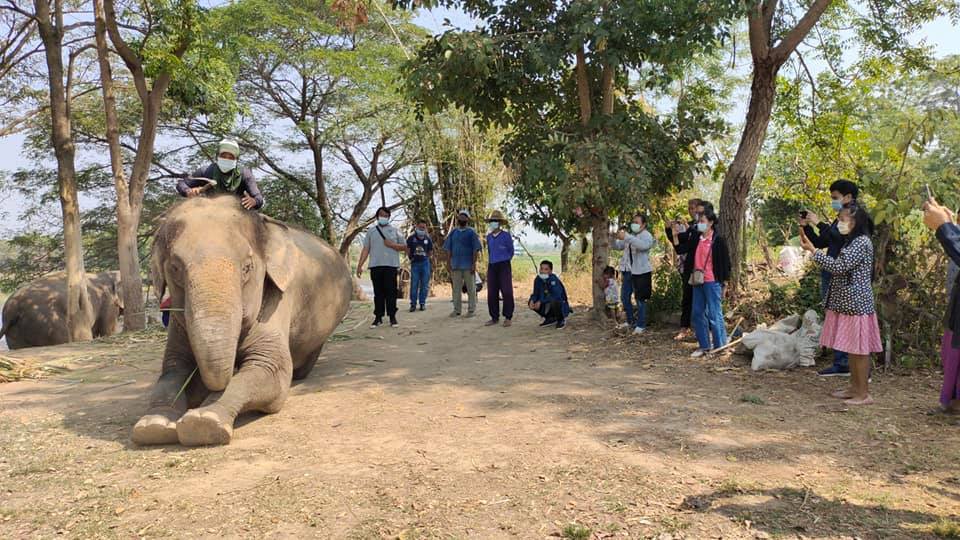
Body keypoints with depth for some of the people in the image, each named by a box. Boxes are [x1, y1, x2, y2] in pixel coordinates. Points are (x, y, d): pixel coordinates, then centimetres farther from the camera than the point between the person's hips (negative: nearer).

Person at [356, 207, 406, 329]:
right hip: (375, 265, 1)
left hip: (391, 265, -1)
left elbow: (404, 247, 11)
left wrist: (392, 245, -7)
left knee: (391, 291, -3)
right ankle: (378, 317, 9)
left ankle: (392, 317, 3)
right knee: (378, 292, 3)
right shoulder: (371, 230, 14)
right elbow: (366, 249, 9)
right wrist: (360, 265, 1)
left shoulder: (394, 230, 12)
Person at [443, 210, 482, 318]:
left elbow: (476, 249, -4)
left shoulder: (471, 232, 1)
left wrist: (474, 264, -12)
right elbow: (448, 250, 11)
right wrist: (448, 264, 3)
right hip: (455, 265, 3)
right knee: (456, 289, 7)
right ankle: (457, 310, 13)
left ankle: (472, 310, 7)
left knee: (471, 288, 1)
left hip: (468, 266, -3)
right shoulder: (453, 233, 11)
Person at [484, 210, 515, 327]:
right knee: (492, 293, 2)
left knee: (507, 292, -7)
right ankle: (494, 317, 11)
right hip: (492, 266, 5)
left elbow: (511, 251, 7)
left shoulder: (506, 235, -4)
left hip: (504, 266, -5)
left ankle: (508, 317, 1)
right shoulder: (489, 237, 11)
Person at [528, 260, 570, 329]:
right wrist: (532, 300, -22)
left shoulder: (554, 280, -24)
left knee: (553, 301, -37)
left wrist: (540, 301, -33)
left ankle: (561, 320, -5)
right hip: (547, 305, 7)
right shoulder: (538, 279, -6)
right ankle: (551, 318, 12)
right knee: (531, 303, -10)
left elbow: (556, 296, -32)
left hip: (561, 305, -6)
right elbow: (536, 294, 1)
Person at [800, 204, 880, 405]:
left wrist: (813, 250, -16)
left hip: (856, 303, -10)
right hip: (846, 303, 10)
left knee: (858, 349, -4)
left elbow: (839, 267, -20)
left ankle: (864, 394, 3)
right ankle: (854, 388, 23)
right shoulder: (851, 241, 16)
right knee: (851, 348, 14)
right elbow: (840, 268, 15)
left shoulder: (862, 242, -15)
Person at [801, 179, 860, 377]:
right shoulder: (839, 221, 19)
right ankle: (840, 364, 18)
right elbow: (820, 243, 21)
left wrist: (818, 223, -19)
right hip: (830, 277, 9)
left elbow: (839, 238, -24)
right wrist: (806, 226, 9)